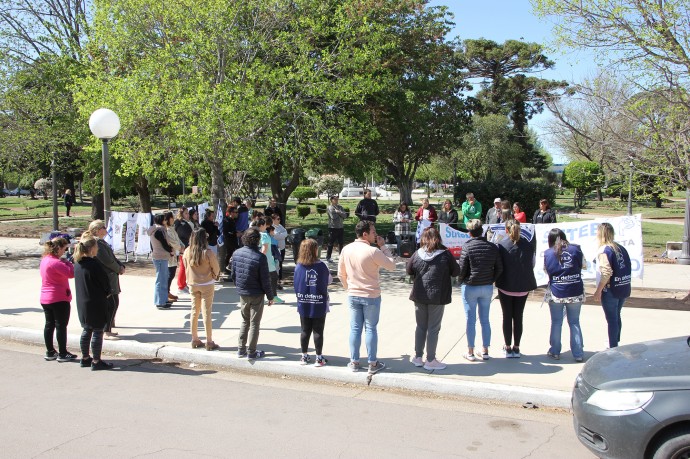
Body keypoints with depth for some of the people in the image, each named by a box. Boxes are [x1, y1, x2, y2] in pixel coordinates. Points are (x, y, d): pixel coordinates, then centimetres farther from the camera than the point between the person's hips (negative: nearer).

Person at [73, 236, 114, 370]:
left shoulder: (77, 264, 5)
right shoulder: (94, 264, -20)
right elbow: (105, 281, -14)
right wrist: (108, 292, 8)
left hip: (82, 303, 8)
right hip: (96, 303, -8)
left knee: (86, 331, 18)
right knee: (97, 332, 0)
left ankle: (85, 358, 27)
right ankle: (96, 362, 5)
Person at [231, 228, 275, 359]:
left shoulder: (237, 253, -5)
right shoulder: (260, 257, -21)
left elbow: (233, 274, 4)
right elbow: (265, 280, -16)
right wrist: (270, 296, -4)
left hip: (242, 294, 5)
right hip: (256, 295, -5)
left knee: (245, 321, 20)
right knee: (254, 324, 8)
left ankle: (241, 349, 24)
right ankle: (251, 352, 15)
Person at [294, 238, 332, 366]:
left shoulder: (298, 267, -7)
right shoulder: (321, 266, -14)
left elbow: (296, 285, 1)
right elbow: (329, 280, 0)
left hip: (303, 305, 3)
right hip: (319, 305, -3)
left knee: (305, 331, 13)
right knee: (318, 332, 7)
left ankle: (304, 356, 23)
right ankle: (319, 358, 13)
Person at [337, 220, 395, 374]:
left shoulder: (346, 249, -2)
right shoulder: (373, 251, -18)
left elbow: (341, 273, 7)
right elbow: (392, 266, -8)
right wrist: (383, 246, -4)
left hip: (353, 296, 4)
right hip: (371, 296, -4)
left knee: (355, 328, 11)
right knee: (371, 329, 5)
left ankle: (354, 362, 18)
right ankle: (372, 363, 13)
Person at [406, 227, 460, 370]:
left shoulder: (417, 254, -4)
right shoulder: (445, 254, -10)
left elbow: (409, 271, 8)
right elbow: (456, 272, 0)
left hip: (419, 295, 3)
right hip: (438, 296, -3)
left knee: (421, 327, 15)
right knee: (433, 329, 6)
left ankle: (418, 357, 21)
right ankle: (430, 360, 11)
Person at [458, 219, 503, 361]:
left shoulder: (467, 247, -14)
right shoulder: (492, 247, 0)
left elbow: (461, 268, -12)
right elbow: (499, 268, 3)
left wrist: (462, 280, 7)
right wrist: (491, 281, 14)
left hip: (470, 287, -4)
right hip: (487, 287, 4)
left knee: (470, 320, 4)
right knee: (485, 320, 12)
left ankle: (470, 352, 11)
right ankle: (485, 351, 18)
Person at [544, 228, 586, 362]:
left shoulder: (548, 253, -5)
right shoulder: (575, 249, -4)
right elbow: (584, 266, 8)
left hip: (556, 294, -1)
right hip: (575, 294, 1)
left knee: (556, 323, 11)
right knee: (575, 323, 10)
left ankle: (555, 352, 19)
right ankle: (578, 354, 13)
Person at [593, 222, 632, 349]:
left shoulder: (604, 250, -15)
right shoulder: (621, 248, 7)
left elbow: (606, 273, -22)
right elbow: (628, 268, 11)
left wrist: (598, 291, -16)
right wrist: (624, 284, 18)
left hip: (610, 291, -8)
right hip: (624, 289, 8)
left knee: (611, 319, 2)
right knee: (616, 317, 21)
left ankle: (613, 348, 8)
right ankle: (615, 344, 33)